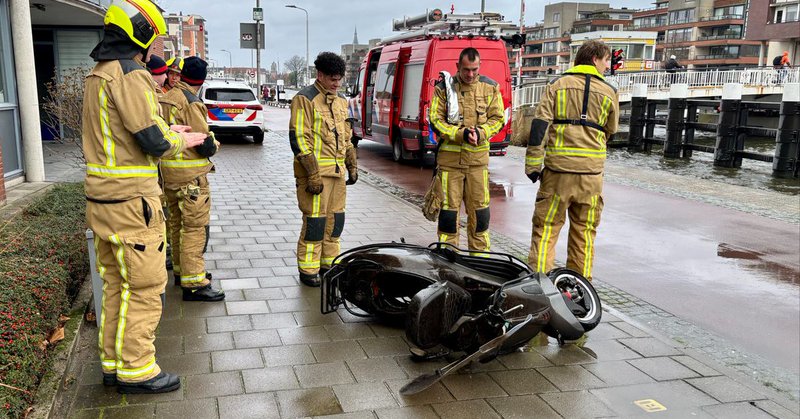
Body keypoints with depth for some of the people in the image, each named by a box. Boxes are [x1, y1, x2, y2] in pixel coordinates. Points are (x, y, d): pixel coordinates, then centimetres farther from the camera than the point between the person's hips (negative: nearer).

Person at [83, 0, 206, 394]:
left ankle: (113, 362, 27)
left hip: (102, 197, 10)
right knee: (144, 288, 1)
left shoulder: (96, 75, 15)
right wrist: (182, 140, -1)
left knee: (116, 285, 17)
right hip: (130, 202, -10)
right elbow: (154, 142, -20)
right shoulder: (130, 75, -16)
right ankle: (136, 370, 11)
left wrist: (167, 127, 11)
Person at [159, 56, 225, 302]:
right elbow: (205, 146, -20)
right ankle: (194, 283, -5)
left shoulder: (165, 99, 9)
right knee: (195, 227, -6)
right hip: (190, 175, -9)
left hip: (168, 171, 9)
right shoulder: (191, 103, -17)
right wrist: (214, 144, 1)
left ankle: (181, 271, 30)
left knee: (176, 223, 17)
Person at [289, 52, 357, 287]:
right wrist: (313, 173, -18)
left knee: (335, 219, 12)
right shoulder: (305, 99, -8)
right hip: (315, 172, -7)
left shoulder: (340, 101, 17)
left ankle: (329, 264, 26)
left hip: (337, 171, 8)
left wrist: (352, 166, 18)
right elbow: (298, 138, -13)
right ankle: (308, 270, 7)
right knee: (315, 221, -4)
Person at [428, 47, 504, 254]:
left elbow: (497, 118, 7)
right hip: (450, 157, -1)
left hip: (478, 157, 2)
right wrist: (460, 134, -16)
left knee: (479, 207, 6)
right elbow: (435, 120, -3)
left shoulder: (490, 87, 6)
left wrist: (480, 133, -13)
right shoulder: (444, 87, 0)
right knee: (448, 206, 3)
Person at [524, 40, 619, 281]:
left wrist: (533, 166, -2)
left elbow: (539, 125, -4)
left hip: (557, 169, -1)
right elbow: (610, 130, 17)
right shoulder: (609, 92, 7)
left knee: (546, 227, 4)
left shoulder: (558, 85, 4)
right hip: (591, 172, 1)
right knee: (584, 231, 11)